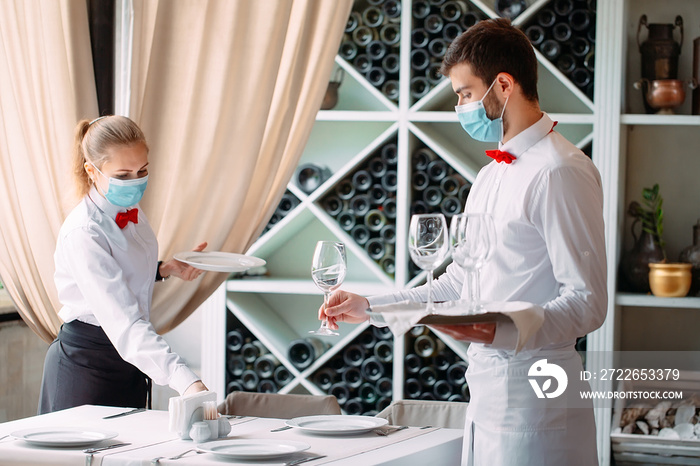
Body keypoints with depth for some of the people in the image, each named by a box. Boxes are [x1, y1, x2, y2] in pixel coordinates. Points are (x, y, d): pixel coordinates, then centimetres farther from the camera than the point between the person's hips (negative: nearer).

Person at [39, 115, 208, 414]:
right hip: (86, 365, -8)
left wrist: (166, 269, 1)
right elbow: (122, 321, -37)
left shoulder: (130, 210, 0)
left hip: (129, 359, 8)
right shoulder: (82, 234, -27)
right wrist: (184, 381, -47)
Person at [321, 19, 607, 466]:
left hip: (534, 398, -9)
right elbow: (459, 282, 24)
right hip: (486, 393, 9)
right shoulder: (491, 177, 19)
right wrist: (370, 306, 18)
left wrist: (502, 333, -30)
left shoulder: (561, 173, -13)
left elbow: (587, 303, -18)